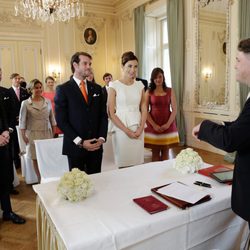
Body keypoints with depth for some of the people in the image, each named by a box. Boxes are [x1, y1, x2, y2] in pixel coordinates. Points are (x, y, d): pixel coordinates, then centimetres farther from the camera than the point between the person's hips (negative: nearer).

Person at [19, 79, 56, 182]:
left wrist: (54, 133, 8)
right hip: (33, 135, -1)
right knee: (36, 159, 4)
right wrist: (23, 136, -5)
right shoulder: (25, 103, -1)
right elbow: (22, 121, 0)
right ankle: (40, 181, 15)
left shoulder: (48, 102, 5)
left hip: (47, 134, 2)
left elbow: (52, 119, 11)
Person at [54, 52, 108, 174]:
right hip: (75, 147, -3)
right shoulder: (63, 89, -3)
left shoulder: (97, 88, 10)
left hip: (96, 146, 4)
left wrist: (101, 138, -4)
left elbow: (103, 115, 10)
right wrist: (80, 142, -14)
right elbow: (61, 120, -9)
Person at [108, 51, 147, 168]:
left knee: (138, 164, 7)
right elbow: (111, 113, -6)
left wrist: (140, 129, -4)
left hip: (138, 131, 4)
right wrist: (126, 130, -11)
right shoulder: (114, 86, -3)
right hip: (121, 130, -3)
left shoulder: (140, 85, 9)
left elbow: (144, 109, 10)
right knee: (123, 165, 1)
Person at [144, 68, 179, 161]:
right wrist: (154, 125, -12)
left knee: (165, 151, 7)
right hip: (153, 125, -1)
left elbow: (174, 109, 0)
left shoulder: (170, 91, 5)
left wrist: (168, 124, -11)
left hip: (167, 125, 1)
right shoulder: (149, 92, 2)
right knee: (155, 151, 4)